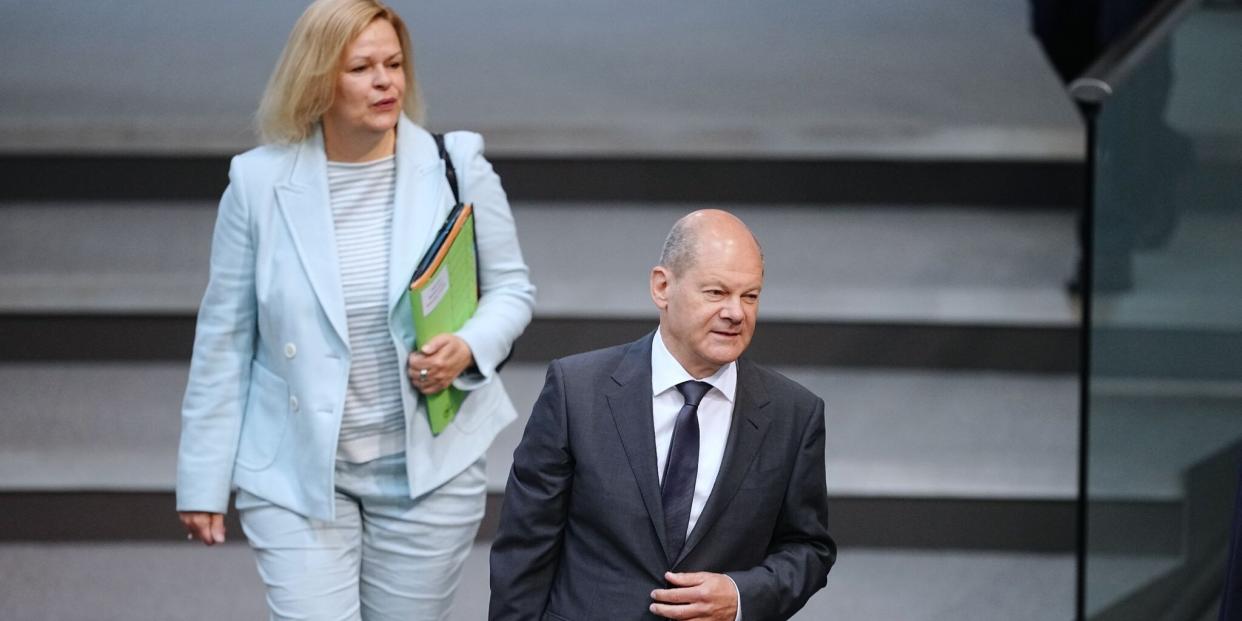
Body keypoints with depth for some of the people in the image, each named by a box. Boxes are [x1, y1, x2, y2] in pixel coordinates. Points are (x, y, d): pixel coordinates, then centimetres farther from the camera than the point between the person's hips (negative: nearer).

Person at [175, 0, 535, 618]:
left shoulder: (456, 166, -2)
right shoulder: (259, 182, -4)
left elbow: (510, 288, 9)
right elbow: (224, 341, 2)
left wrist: (469, 348, -14)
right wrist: (203, 482, 3)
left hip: (429, 468, 1)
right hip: (295, 473, -1)